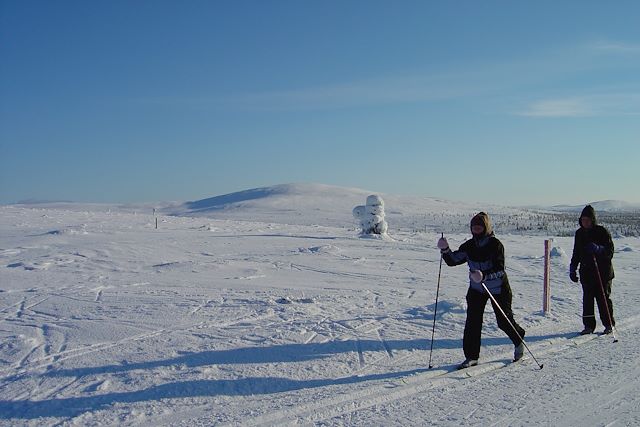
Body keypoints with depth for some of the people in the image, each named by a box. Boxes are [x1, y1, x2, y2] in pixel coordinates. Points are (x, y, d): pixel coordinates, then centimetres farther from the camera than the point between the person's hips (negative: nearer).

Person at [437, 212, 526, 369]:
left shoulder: (495, 245, -19)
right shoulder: (469, 246, -4)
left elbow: (500, 269, -28)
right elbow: (453, 261, -5)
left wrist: (484, 276, -45)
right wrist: (445, 250, -23)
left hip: (498, 288, -4)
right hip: (476, 288, 4)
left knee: (504, 320, 8)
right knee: (472, 321, -6)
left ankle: (519, 341, 39)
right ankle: (471, 356, 1)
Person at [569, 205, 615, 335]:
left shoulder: (602, 231, -6)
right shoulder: (579, 233, 10)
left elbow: (610, 251, -9)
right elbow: (576, 253, 18)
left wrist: (598, 249, -27)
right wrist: (572, 268, 14)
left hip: (603, 271, -4)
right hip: (586, 272, 4)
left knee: (603, 298, 1)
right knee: (587, 299, 3)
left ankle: (609, 325, 15)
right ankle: (589, 325, 10)